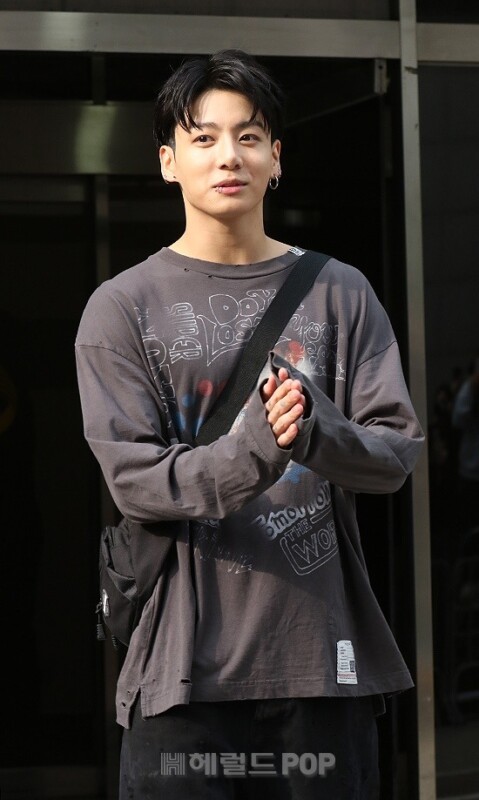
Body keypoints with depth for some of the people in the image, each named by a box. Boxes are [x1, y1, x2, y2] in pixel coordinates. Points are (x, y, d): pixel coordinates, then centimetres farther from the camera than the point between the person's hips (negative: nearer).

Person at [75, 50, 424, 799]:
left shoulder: (340, 294, 8)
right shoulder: (122, 307, 2)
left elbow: (397, 452, 2)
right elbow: (134, 479, -6)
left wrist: (315, 433, -20)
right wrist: (252, 453, -24)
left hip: (324, 652, 2)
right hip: (187, 655, -2)